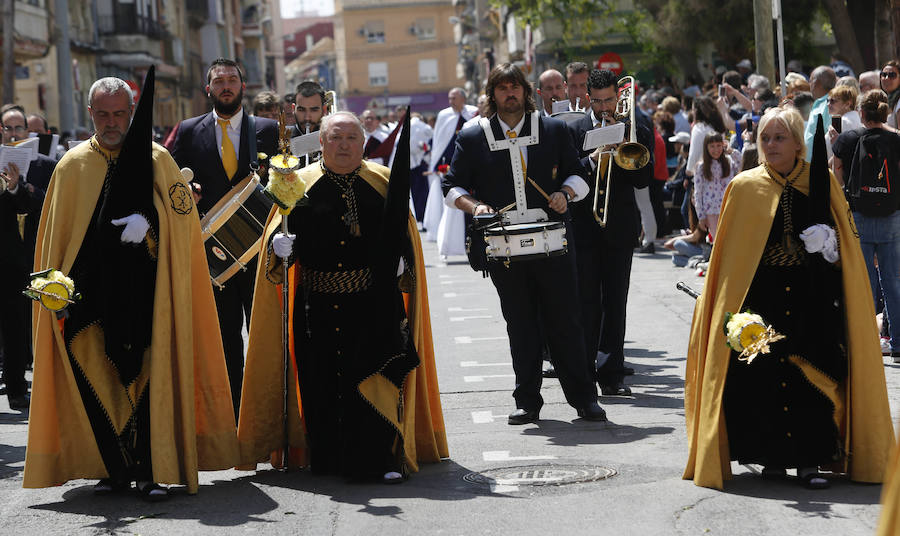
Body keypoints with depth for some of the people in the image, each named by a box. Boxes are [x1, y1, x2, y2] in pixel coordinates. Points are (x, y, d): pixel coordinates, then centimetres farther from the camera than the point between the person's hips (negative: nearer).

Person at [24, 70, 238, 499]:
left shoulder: (157, 160, 7)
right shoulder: (72, 166, 10)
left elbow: (182, 212, 2)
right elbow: (55, 235, 9)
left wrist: (149, 221, -16)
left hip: (147, 287, -1)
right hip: (92, 290, 1)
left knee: (149, 375, -6)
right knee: (98, 377, -1)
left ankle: (151, 470, -3)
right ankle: (116, 468, 8)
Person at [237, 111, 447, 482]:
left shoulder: (382, 182, 10)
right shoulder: (301, 184, 8)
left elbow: (400, 233, 11)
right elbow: (278, 229, 5)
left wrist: (399, 259, -7)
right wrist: (279, 244, -17)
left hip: (374, 302, 0)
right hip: (319, 302, 1)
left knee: (373, 378, -9)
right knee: (323, 379, 1)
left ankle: (379, 457, -5)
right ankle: (328, 458, 13)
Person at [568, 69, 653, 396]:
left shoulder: (635, 127, 5)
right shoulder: (574, 130, 4)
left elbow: (643, 179, -3)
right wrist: (592, 161, -19)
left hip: (620, 227, 1)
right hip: (584, 227, -1)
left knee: (615, 303, 2)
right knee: (586, 302, 0)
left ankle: (612, 375, 5)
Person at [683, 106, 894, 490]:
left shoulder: (822, 182, 6)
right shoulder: (744, 187, 6)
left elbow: (845, 236, 14)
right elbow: (728, 252, 7)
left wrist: (830, 246, -6)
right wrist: (730, 307, 1)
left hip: (813, 298, 0)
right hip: (760, 297, 0)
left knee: (813, 375, -6)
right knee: (763, 375, -3)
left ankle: (810, 460, 1)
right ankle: (773, 455, 12)